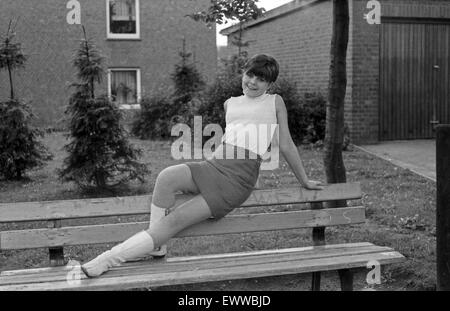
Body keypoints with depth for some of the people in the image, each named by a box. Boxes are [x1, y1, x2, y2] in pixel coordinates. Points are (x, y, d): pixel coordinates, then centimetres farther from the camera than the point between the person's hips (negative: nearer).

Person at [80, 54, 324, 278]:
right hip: (214, 164, 4)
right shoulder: (230, 104, 24)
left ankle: (110, 258, -15)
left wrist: (304, 181, 21)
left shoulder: (275, 102, 13)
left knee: (173, 222, -16)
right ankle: (155, 246, -15)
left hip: (239, 178, -4)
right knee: (167, 176, -29)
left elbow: (286, 145, 18)